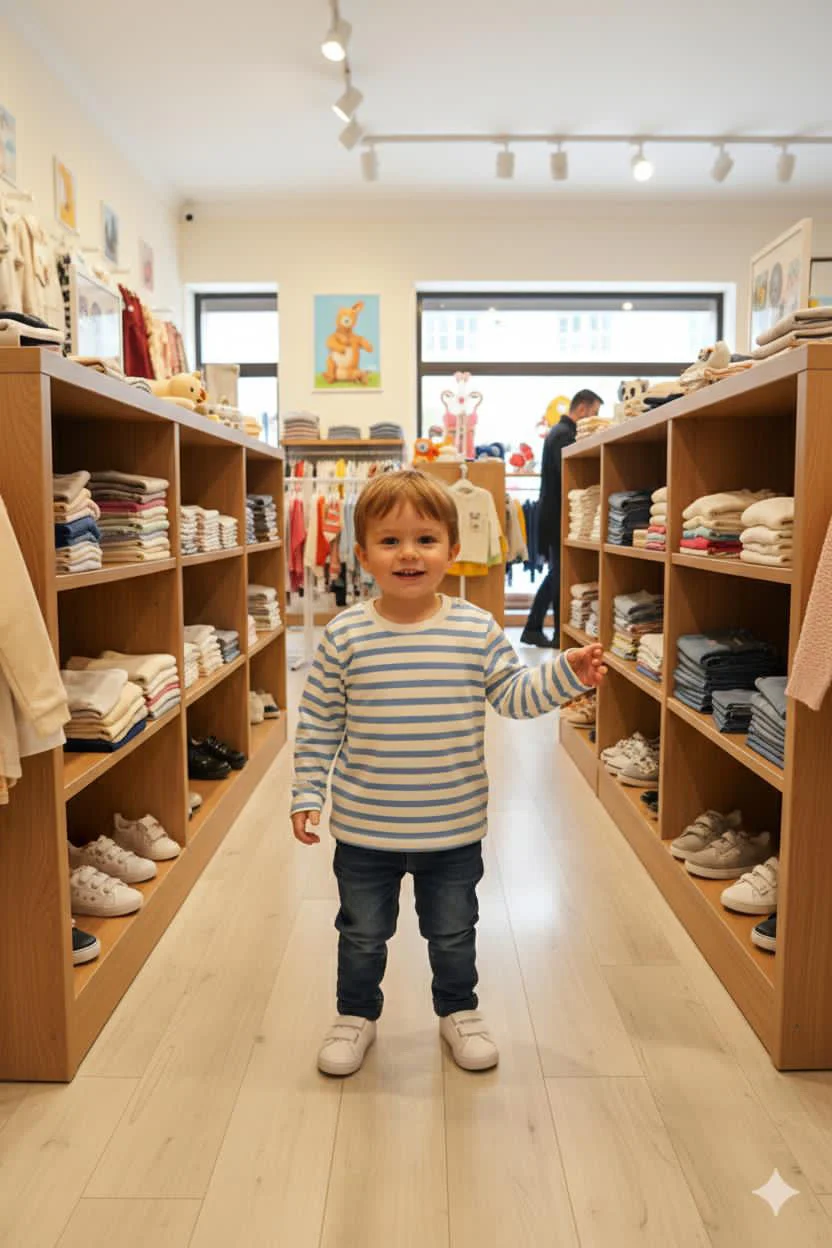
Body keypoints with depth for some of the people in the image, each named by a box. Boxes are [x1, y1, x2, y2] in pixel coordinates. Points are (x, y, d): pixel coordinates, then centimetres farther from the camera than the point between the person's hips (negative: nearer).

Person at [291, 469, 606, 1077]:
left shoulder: (478, 631, -8)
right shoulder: (345, 634, -10)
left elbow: (515, 696, -1)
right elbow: (319, 720, -4)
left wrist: (567, 673, -17)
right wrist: (308, 793, -4)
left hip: (453, 828, 1)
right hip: (364, 827, 0)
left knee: (453, 931, 21)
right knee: (363, 933, 19)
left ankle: (459, 1011, 47)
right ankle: (356, 1015, 44)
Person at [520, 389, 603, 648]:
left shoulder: (559, 431, 17)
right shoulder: (565, 435, -15)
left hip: (552, 514, 10)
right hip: (558, 516, -10)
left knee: (556, 573, 14)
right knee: (562, 574, -2)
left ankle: (533, 629, 16)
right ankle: (562, 634, 6)